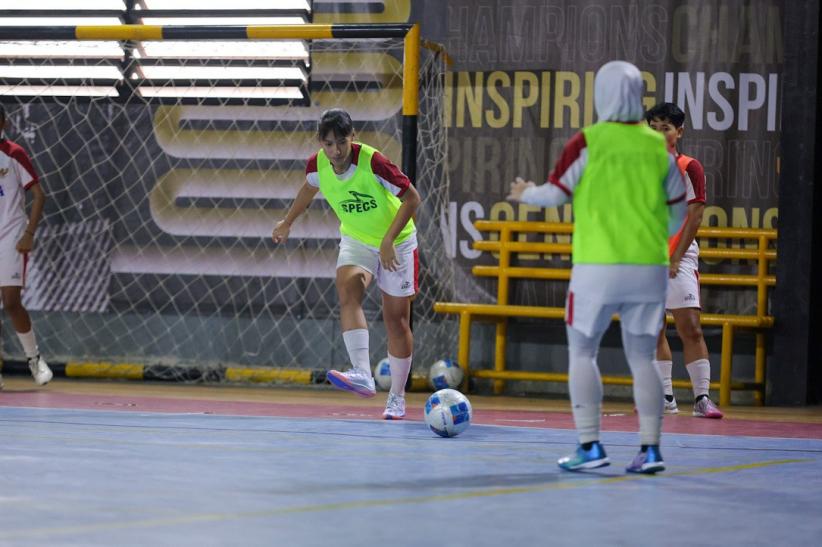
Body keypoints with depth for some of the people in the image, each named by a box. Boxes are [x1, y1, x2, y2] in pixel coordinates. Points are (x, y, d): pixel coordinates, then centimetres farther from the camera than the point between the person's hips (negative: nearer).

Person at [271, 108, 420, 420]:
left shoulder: (373, 162, -29)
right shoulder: (317, 164, -13)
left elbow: (411, 198, -23)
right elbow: (310, 188, 12)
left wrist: (388, 240, -30)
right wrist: (287, 222, 23)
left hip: (396, 243, -3)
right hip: (356, 241, 3)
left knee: (397, 319, 3)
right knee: (348, 290, -27)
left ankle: (396, 398, 19)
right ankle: (362, 375, -40)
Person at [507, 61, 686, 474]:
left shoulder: (588, 142, -7)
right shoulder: (658, 146, 4)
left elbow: (555, 194, -3)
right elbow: (678, 211, 12)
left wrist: (524, 193, 18)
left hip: (598, 267, -3)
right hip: (650, 268, 3)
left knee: (582, 352, 9)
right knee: (642, 358, 10)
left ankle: (590, 446, 1)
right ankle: (650, 449, 3)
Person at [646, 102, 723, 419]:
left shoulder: (689, 168, -1)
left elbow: (694, 217, -5)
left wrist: (675, 259, -11)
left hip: (679, 260, -4)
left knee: (690, 328, -11)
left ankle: (702, 399, -11)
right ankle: (666, 398, 11)